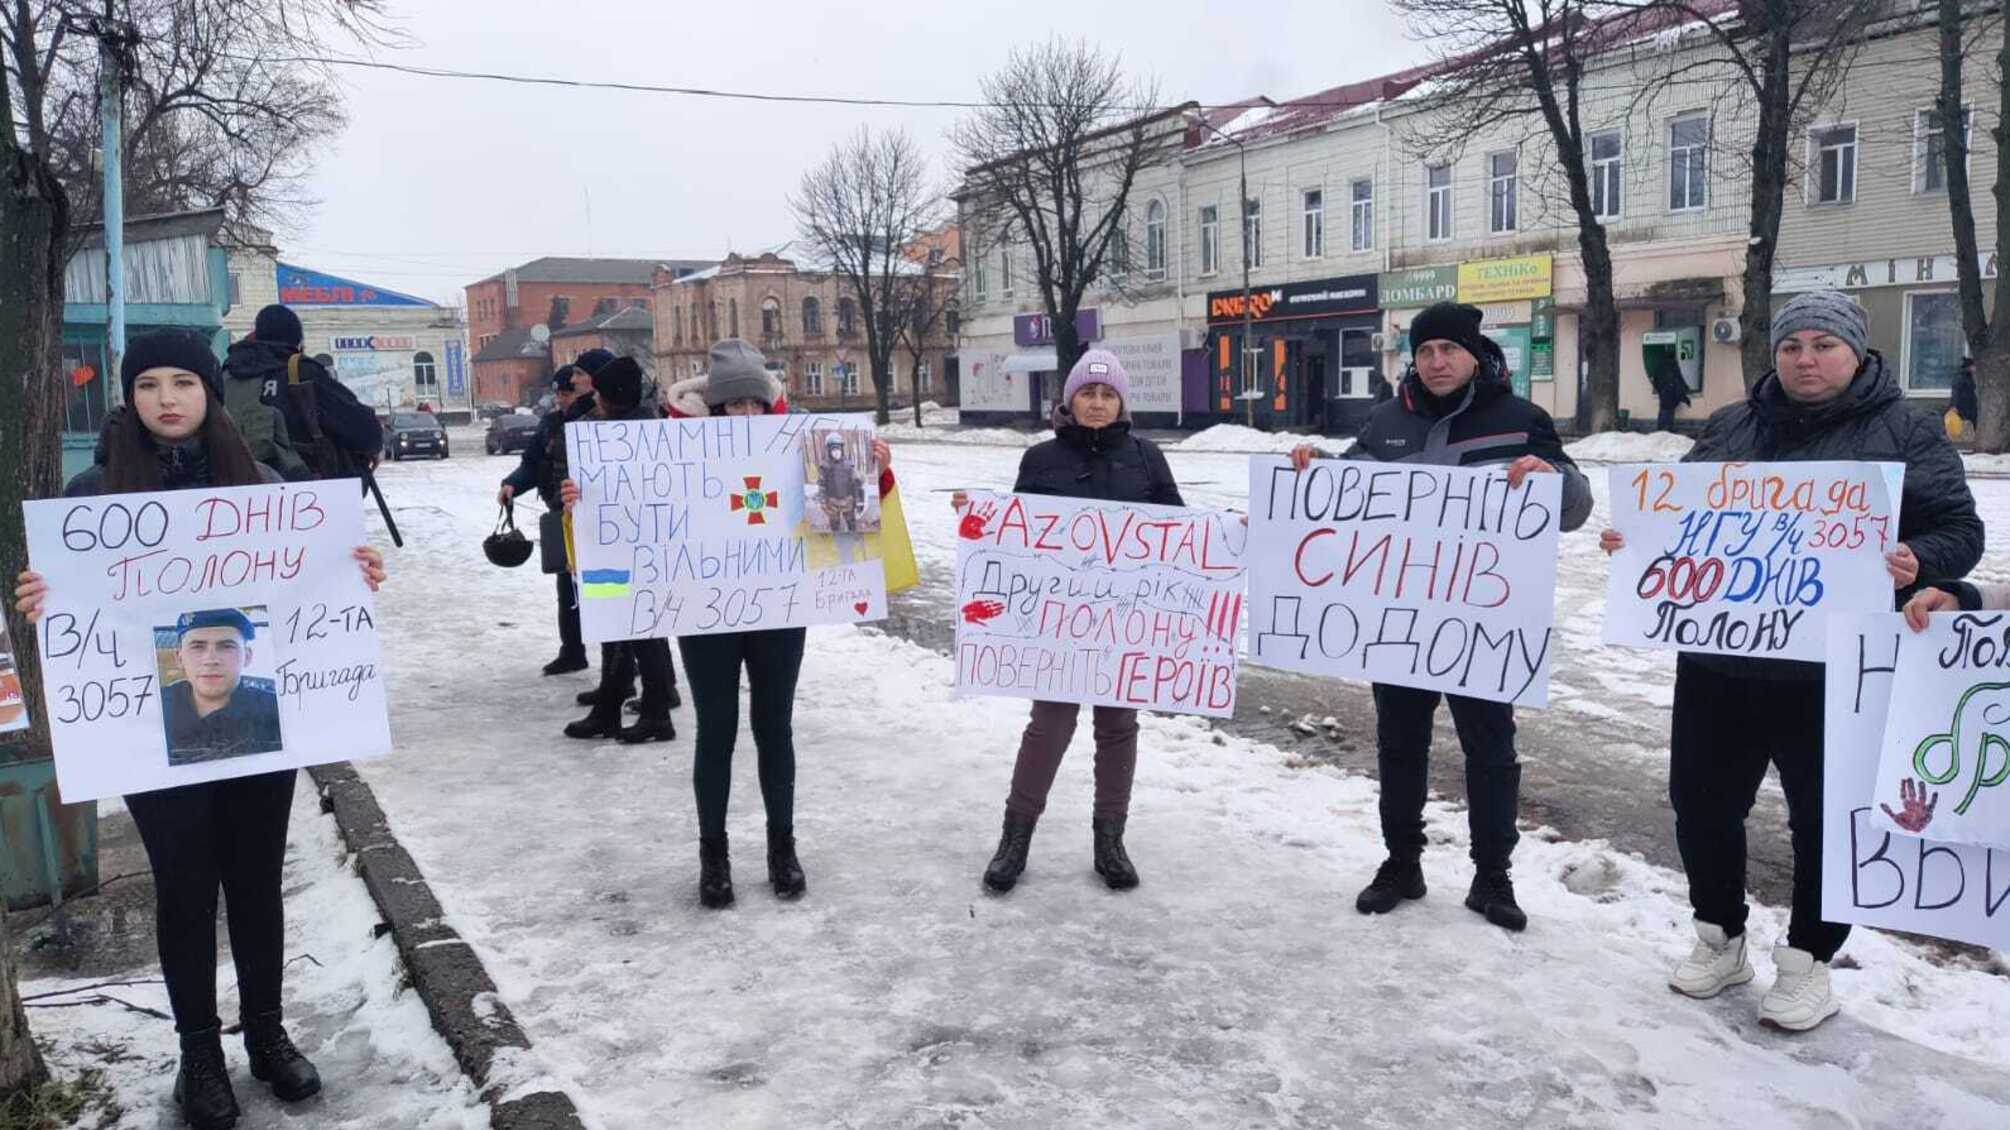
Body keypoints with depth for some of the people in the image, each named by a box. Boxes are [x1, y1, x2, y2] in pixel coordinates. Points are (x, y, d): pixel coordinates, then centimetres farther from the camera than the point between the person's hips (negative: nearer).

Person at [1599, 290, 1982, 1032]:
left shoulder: (1903, 434, 0)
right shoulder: (1729, 429, 11)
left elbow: (1958, 529, -3)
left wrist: (1917, 563, -25)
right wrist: (1634, 540, -1)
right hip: (1718, 659, 4)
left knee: (1826, 817, 8)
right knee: (1702, 801, 11)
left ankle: (1807, 963, 25)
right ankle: (1720, 939, 31)